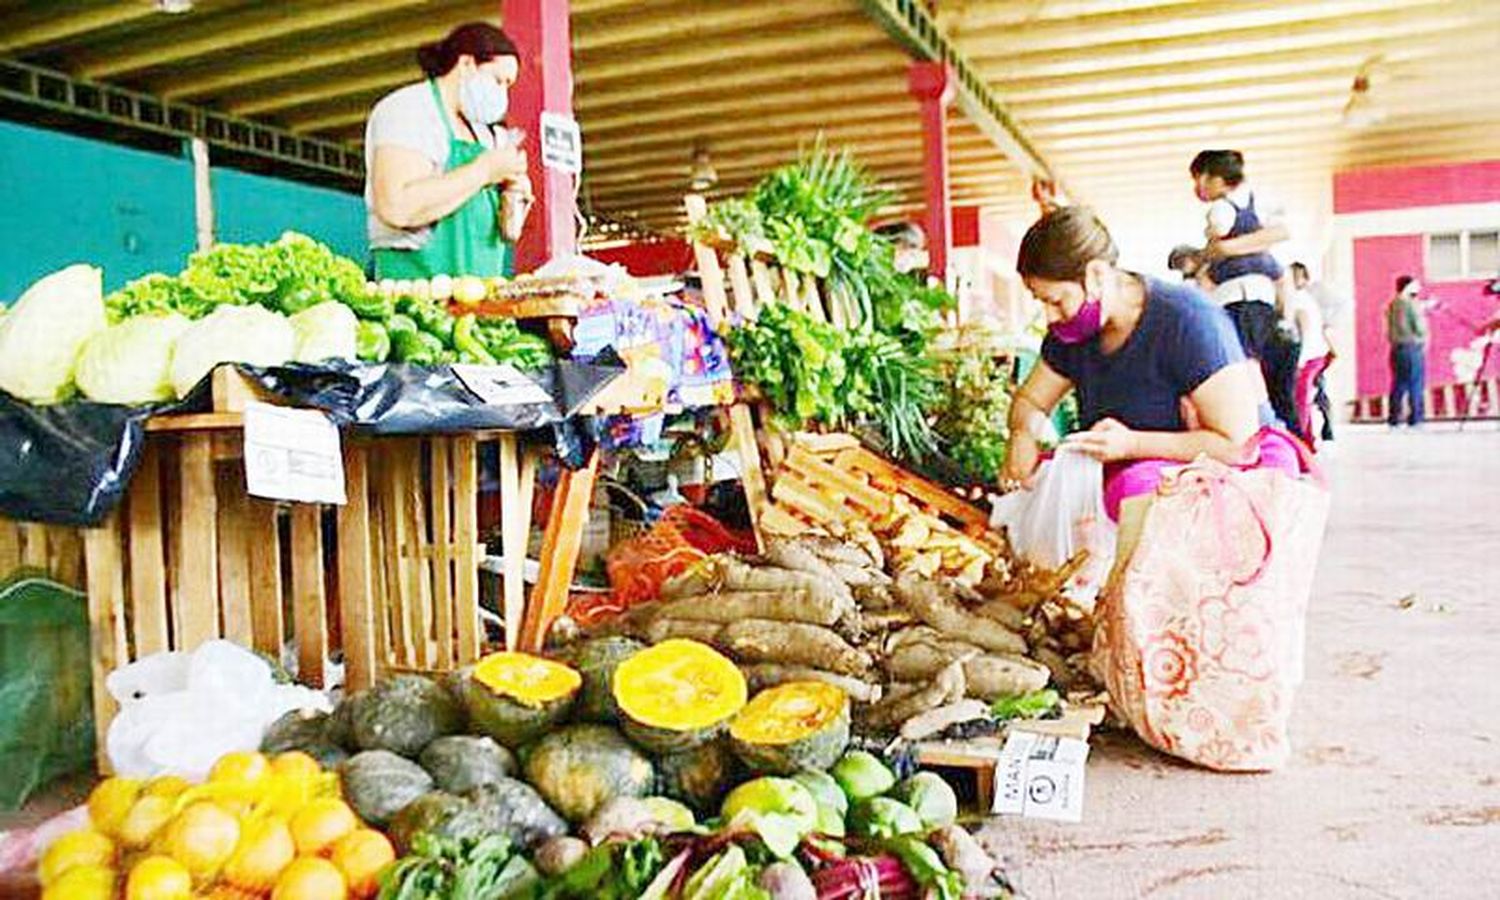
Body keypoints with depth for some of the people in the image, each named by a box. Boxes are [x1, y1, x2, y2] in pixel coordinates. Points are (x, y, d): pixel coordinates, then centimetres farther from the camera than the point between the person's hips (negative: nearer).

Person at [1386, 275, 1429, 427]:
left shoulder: (1391, 305, 9)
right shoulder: (1412, 304, -11)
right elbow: (1420, 329, -12)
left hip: (1396, 349, 6)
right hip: (1413, 347, -6)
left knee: (1398, 384, 11)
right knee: (1416, 385, 0)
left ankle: (1393, 418, 10)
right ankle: (1415, 418, 0)